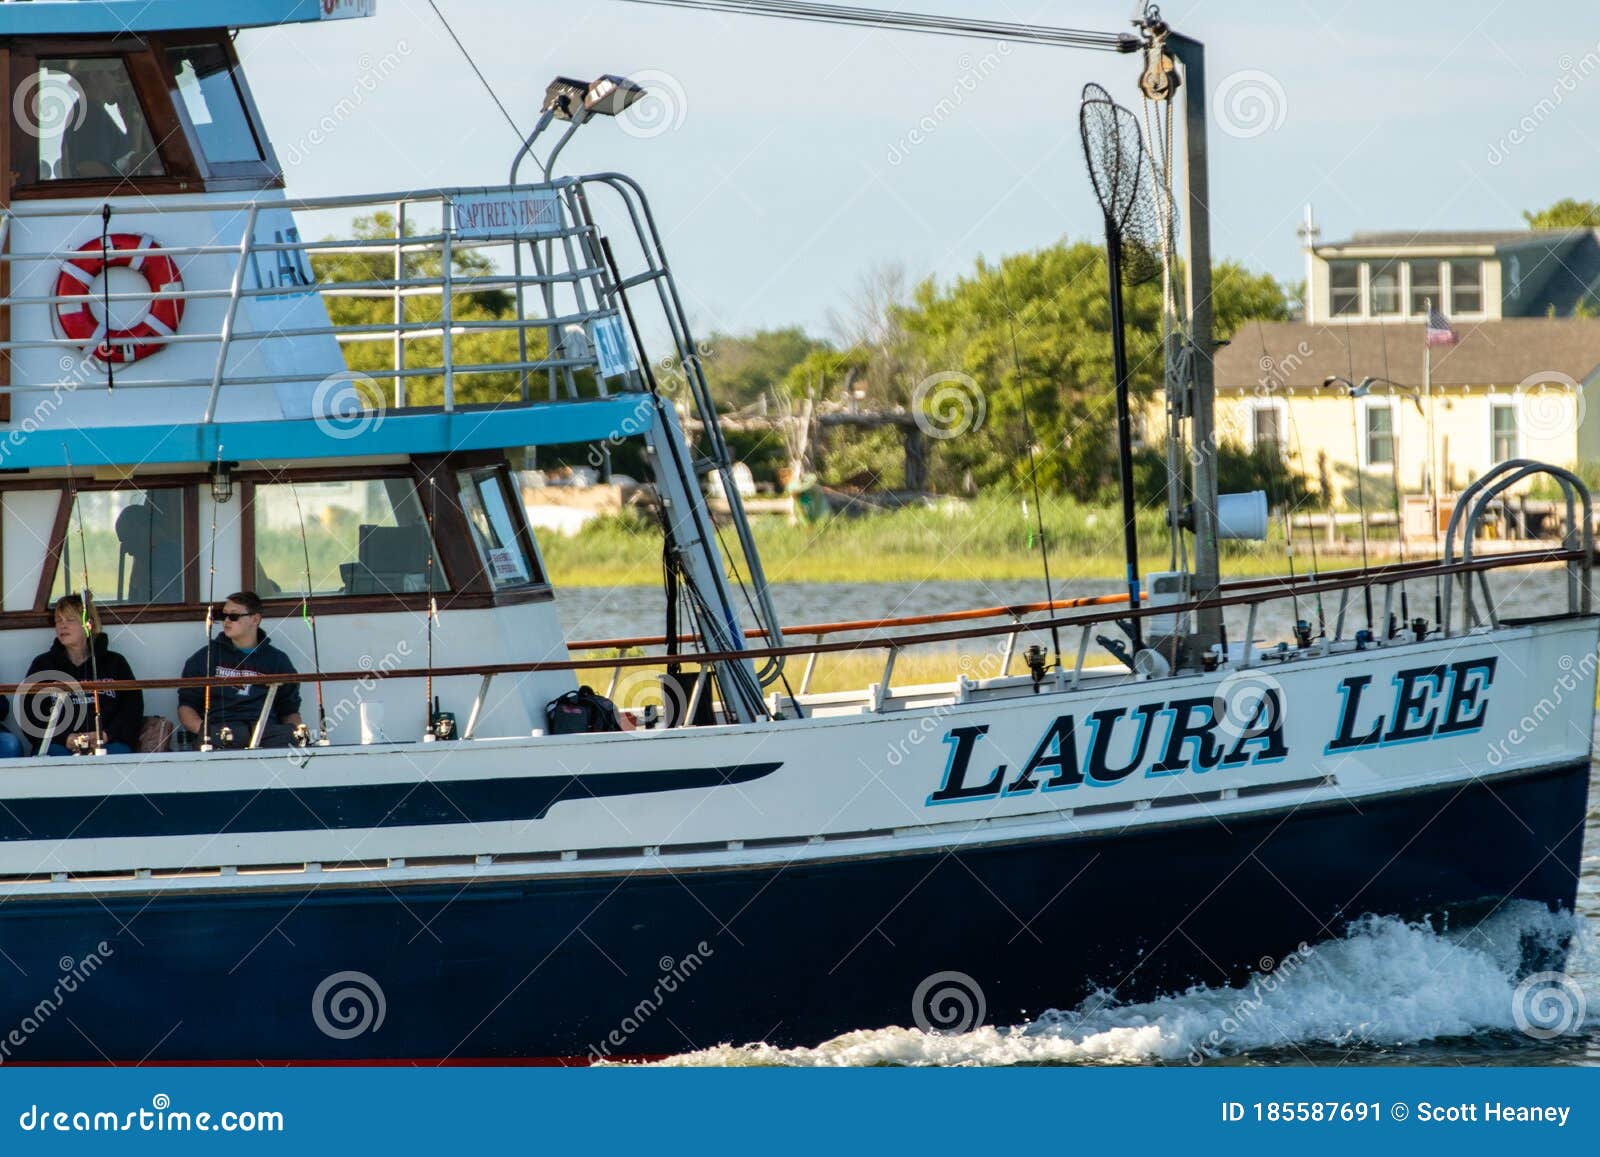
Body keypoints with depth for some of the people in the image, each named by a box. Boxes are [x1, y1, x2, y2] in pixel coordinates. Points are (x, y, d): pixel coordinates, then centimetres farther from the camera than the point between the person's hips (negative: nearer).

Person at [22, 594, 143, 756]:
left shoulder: (114, 663, 19)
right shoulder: (43, 665, 19)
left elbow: (133, 710, 9)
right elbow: (31, 715, 7)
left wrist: (106, 735, -11)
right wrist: (65, 739, -11)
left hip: (108, 742, 1)